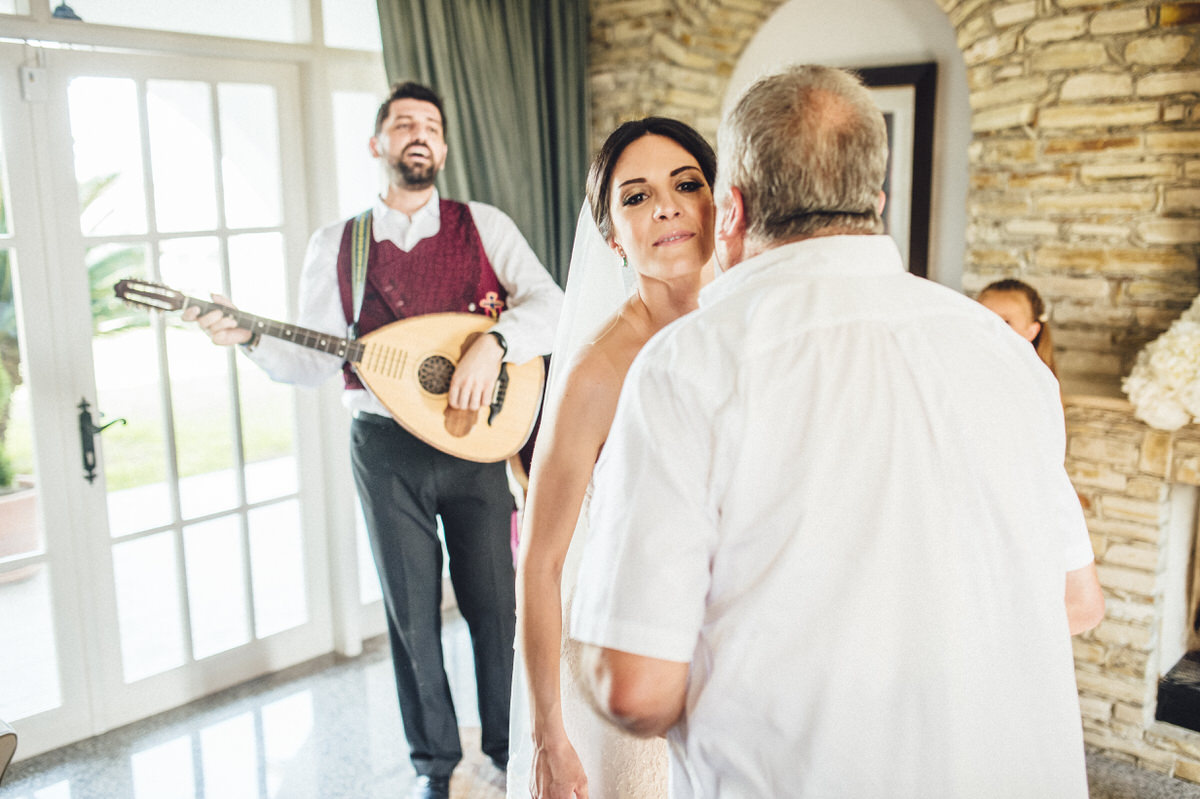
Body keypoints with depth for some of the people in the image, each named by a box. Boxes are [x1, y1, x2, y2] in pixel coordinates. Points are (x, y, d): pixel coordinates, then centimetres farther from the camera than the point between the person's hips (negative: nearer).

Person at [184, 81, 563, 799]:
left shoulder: (484, 226, 1)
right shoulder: (335, 246, 5)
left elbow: (550, 304, -10)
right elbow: (316, 361, 2)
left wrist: (492, 343, -25)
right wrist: (253, 337, -16)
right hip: (387, 448, 1)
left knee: (494, 602, 8)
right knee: (412, 612, 10)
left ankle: (509, 741, 30)